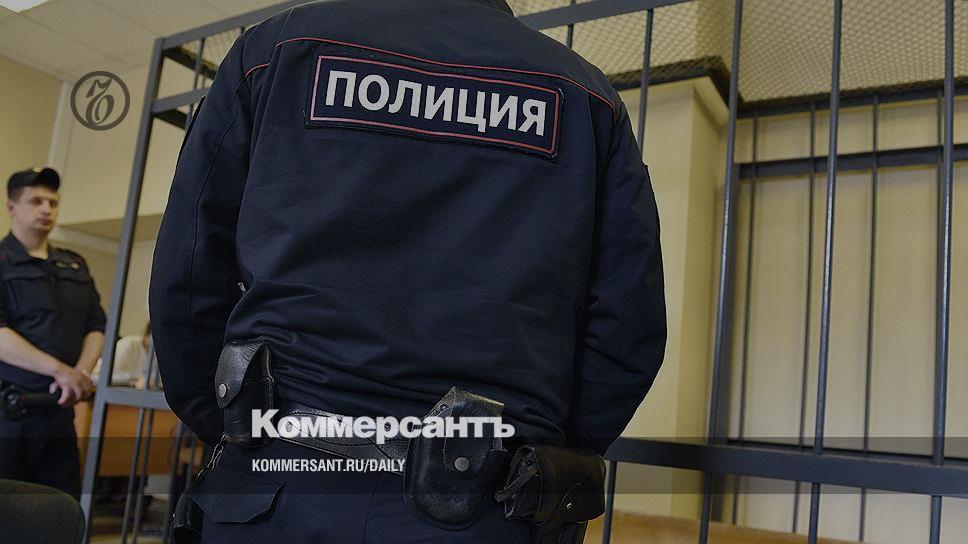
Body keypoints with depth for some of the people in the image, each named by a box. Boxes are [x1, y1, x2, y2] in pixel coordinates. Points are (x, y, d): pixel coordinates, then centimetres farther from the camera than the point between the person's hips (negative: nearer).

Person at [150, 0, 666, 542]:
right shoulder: (587, 92, 8)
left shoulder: (275, 47, 6)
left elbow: (186, 276, 3)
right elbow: (630, 323, 1)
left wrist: (223, 428, 13)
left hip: (279, 490, 1)